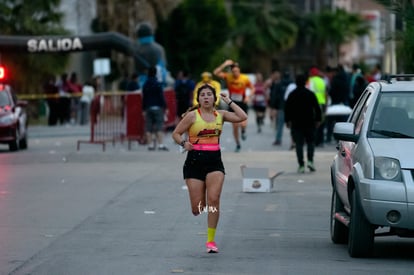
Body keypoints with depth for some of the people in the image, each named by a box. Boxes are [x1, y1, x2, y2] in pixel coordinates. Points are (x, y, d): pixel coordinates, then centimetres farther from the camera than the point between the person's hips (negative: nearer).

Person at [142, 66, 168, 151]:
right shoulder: (158, 84, -7)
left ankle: (150, 144, 3)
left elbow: (144, 98, 12)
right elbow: (161, 96, -9)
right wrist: (165, 107, -4)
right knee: (159, 127, -6)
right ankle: (160, 145, -11)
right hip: (157, 107, -4)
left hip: (148, 108, 4)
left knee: (148, 128, 4)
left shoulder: (145, 85, 9)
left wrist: (144, 109, 16)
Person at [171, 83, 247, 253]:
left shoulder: (220, 115, 9)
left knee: (214, 200, -14)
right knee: (197, 208, -3)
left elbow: (242, 117, -1)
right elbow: (176, 133, 3)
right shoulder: (192, 116, 1)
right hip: (195, 161, -2)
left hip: (215, 161, 2)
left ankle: (211, 240, -5)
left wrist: (229, 102, 4)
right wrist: (183, 143, -17)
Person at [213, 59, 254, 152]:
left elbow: (252, 88, 4)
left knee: (243, 124, -18)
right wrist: (224, 65, -24)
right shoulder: (228, 77, -7)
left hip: (242, 104, -1)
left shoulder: (245, 78, -9)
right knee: (235, 126, 3)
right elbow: (216, 73, -18)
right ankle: (238, 145, 21)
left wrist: (248, 96, -13)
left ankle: (243, 131, 20)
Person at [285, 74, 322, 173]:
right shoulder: (310, 94, 0)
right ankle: (310, 160, -7)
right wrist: (318, 119, 7)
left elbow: (287, 109, 5)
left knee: (299, 144, 0)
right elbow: (317, 108, 0)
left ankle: (301, 165, -6)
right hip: (309, 123, 0)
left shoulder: (292, 95, 3)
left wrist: (287, 120, 13)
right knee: (310, 142, 12)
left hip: (296, 124, 0)